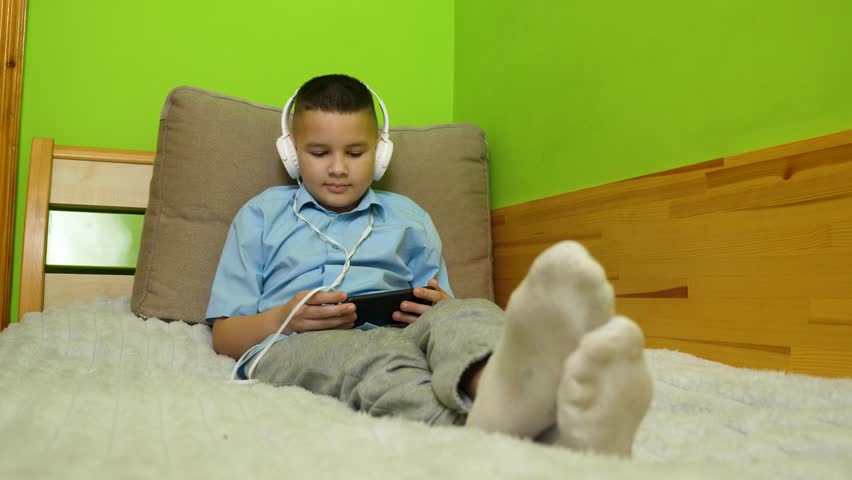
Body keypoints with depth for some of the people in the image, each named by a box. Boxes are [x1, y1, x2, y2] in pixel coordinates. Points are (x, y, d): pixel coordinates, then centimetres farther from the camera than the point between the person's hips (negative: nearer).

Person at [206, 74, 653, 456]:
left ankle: (501, 388, -69)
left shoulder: (408, 218, 27)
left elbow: (441, 306, 25)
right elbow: (224, 336, 18)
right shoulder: (260, 215, 23)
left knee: (465, 314, -32)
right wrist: (283, 318, -4)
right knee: (379, 356, -38)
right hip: (295, 347, -1)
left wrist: (439, 309, -1)